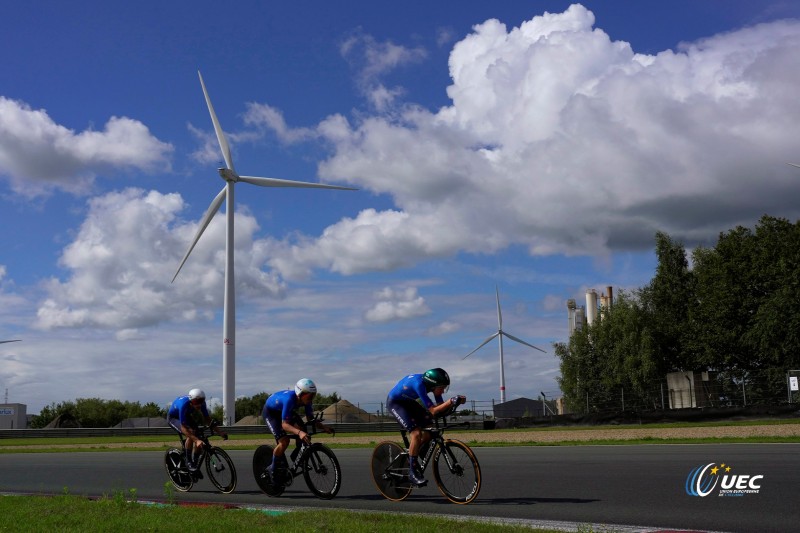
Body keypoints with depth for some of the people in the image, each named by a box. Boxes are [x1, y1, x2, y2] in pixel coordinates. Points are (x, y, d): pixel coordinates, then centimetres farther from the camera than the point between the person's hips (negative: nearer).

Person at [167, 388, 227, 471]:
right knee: (191, 433, -31)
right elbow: (183, 428, -42)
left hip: (187, 417, 5)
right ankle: (188, 461, -17)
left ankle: (195, 463, 7)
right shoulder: (183, 405, -41)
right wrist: (196, 440, -52)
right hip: (174, 418, -5)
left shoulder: (201, 403, -25)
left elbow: (207, 419, -12)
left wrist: (219, 431, -23)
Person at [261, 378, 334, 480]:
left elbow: (310, 419, -12)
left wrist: (324, 427, -29)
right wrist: (299, 433, -58)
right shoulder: (290, 399, -41)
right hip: (269, 411, -7)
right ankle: (272, 469, -1)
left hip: (283, 410, 7)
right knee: (284, 441, -24)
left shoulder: (306, 400, -21)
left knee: (302, 430, -16)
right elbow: (284, 424, -42)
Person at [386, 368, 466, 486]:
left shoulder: (431, 383, -14)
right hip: (395, 403, -8)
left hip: (408, 402, 8)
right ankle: (412, 472, -12)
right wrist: (452, 401, -47)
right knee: (416, 433, -21)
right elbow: (432, 411, -38)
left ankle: (411, 455, 14)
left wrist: (454, 403, -28)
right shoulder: (419, 384, -37)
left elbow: (440, 405, -8)